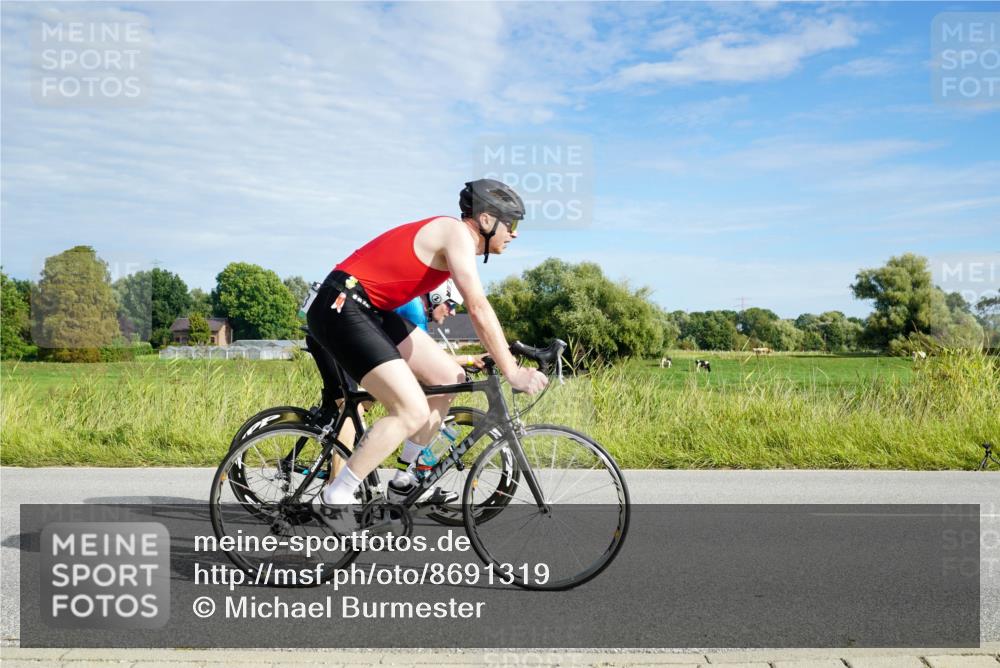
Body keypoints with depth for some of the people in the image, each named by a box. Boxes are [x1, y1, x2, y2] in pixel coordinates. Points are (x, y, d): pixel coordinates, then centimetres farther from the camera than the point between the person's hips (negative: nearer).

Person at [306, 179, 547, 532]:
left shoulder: (453, 238, 17)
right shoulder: (458, 233, -13)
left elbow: (476, 310, 21)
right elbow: (479, 309, -21)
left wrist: (509, 360, 18)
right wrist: (512, 373, -18)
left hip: (372, 311, 10)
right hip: (341, 307, -10)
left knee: (450, 378, 8)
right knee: (414, 411, -17)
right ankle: (335, 498, -5)